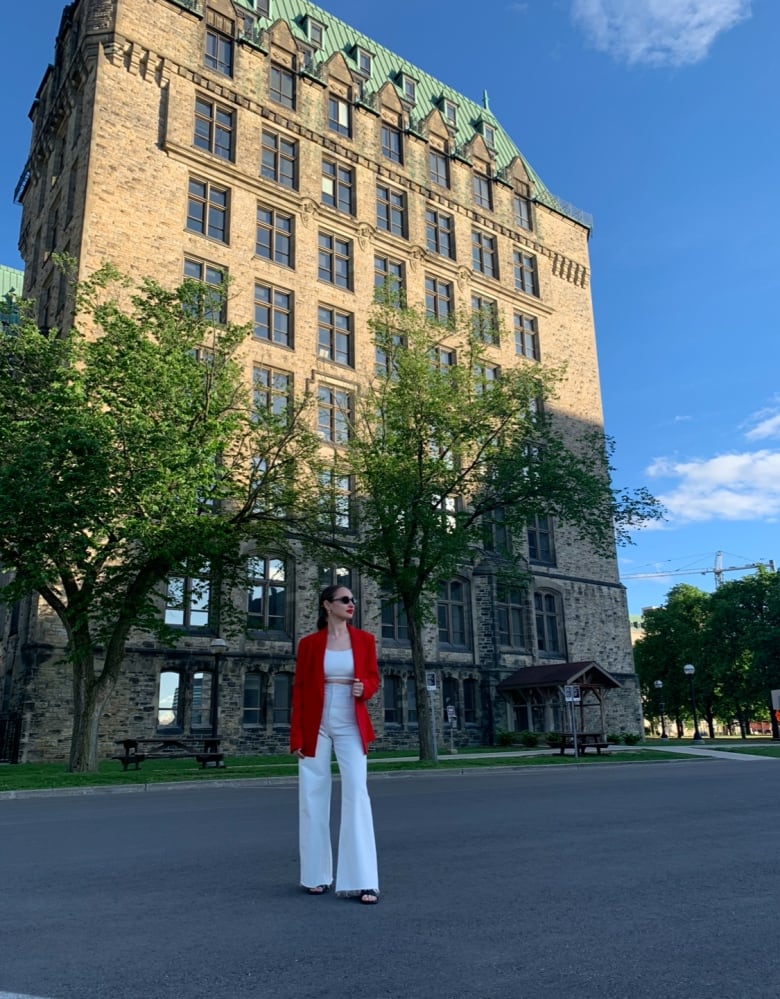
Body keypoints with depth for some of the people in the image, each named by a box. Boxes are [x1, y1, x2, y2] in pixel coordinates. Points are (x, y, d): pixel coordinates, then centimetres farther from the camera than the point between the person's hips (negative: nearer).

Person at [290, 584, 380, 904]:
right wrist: (296, 736, -4)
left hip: (351, 727, 1)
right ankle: (316, 876, 19)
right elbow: (299, 690, 1)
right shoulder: (309, 643, 0)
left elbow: (373, 677, 13)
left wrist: (364, 688, -12)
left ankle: (363, 881, -5)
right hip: (317, 727, 0)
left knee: (357, 794, -8)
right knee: (313, 797, 5)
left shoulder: (364, 640, 5)